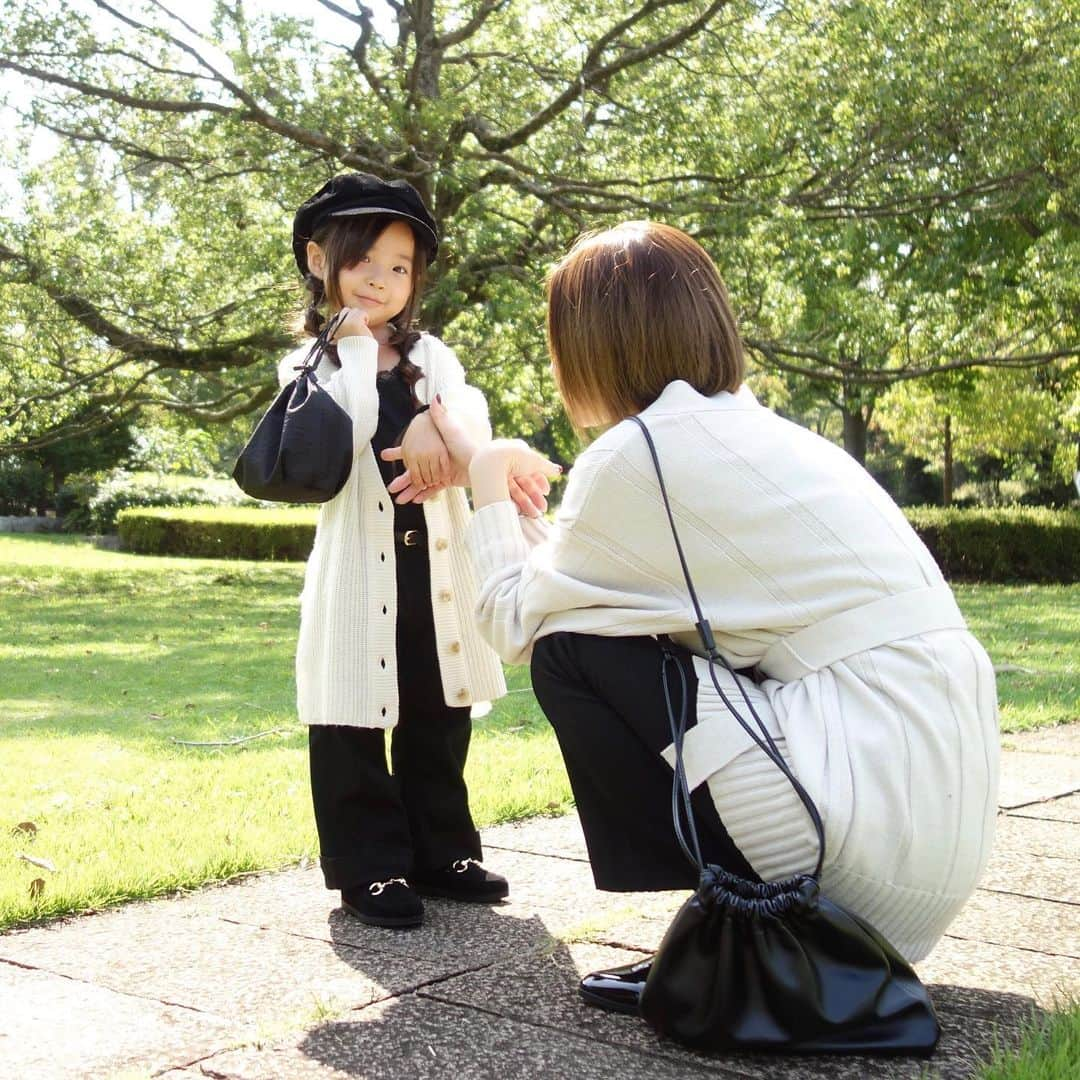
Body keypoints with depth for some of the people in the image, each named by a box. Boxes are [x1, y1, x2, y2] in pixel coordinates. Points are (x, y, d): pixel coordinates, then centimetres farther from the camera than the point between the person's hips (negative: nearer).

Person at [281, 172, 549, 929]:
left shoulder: (432, 356, 12)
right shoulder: (309, 367, 3)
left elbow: (473, 420, -6)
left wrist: (435, 424, -26)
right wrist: (356, 348, -15)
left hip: (439, 565, 4)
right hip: (359, 571, -3)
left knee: (439, 721, 12)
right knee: (355, 726, 0)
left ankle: (440, 853, 24)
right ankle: (369, 868, 11)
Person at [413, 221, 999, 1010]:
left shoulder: (641, 452, -8)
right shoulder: (758, 433, 18)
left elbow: (518, 623, 3)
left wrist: (490, 484, 18)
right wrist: (485, 469, 34)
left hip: (869, 817, -9)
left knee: (569, 652, 2)